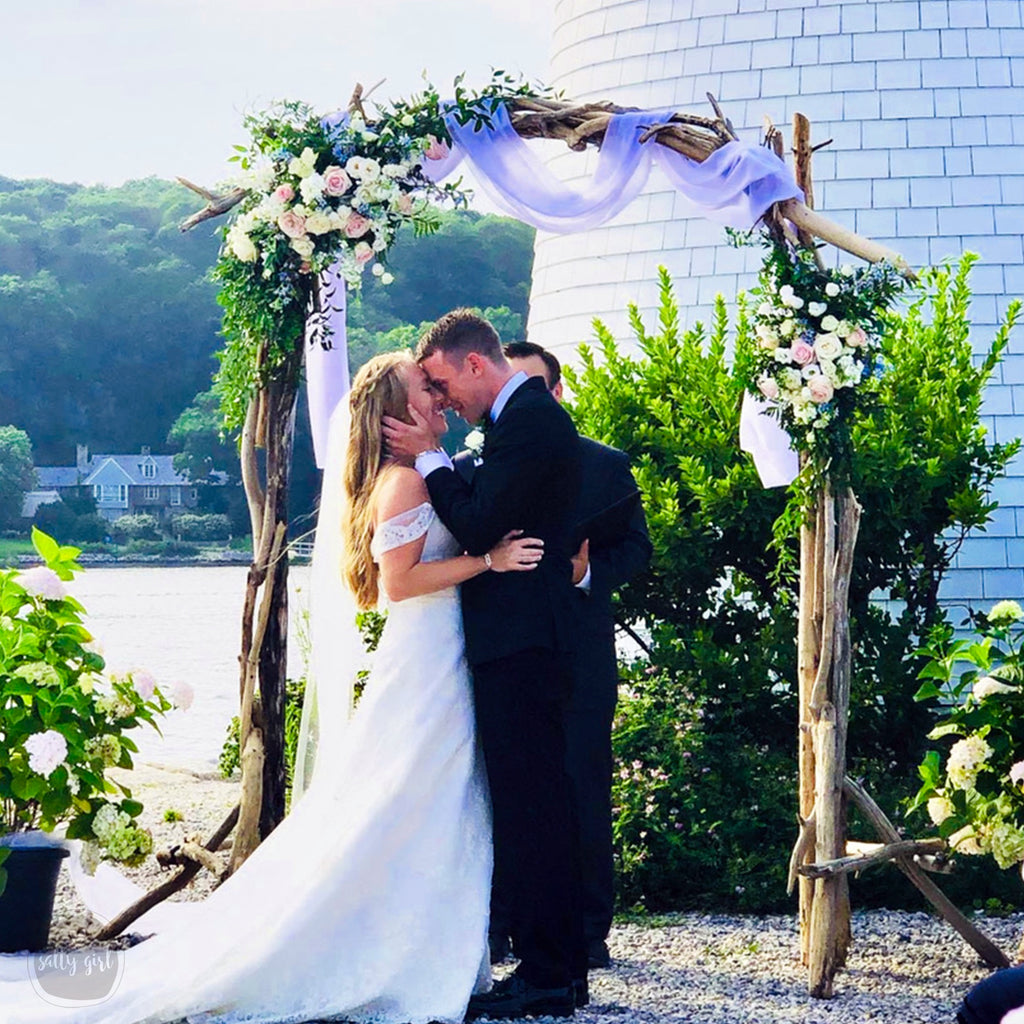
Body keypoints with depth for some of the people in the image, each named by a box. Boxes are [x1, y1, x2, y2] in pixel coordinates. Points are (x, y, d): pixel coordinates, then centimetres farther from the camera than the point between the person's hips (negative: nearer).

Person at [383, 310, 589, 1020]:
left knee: (529, 807, -7)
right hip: (529, 640, 11)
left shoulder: (527, 421, -14)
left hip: (519, 643, -11)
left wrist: (429, 457, -7)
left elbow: (478, 528, -18)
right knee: (536, 803, 13)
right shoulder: (533, 414, 18)